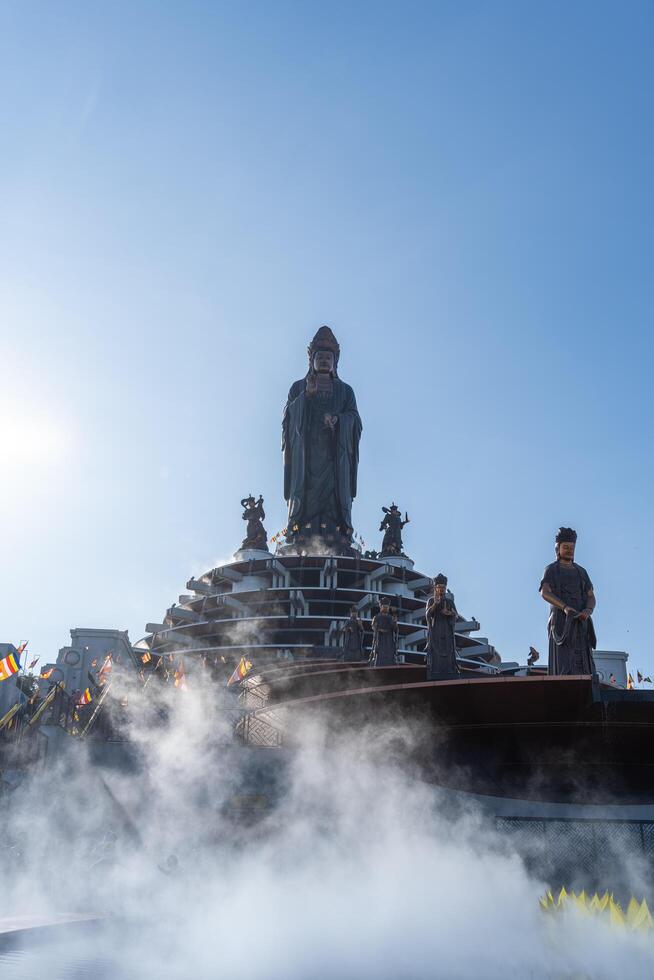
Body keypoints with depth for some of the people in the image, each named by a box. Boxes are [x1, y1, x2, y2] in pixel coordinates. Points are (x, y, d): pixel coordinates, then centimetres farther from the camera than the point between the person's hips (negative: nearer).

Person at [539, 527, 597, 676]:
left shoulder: (581, 572, 22)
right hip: (561, 621, -5)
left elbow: (591, 598, 11)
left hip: (580, 622, 5)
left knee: (582, 666, -5)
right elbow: (545, 593, -12)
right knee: (563, 667, -15)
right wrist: (565, 607, -28)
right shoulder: (551, 570, 7)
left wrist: (587, 611, -13)